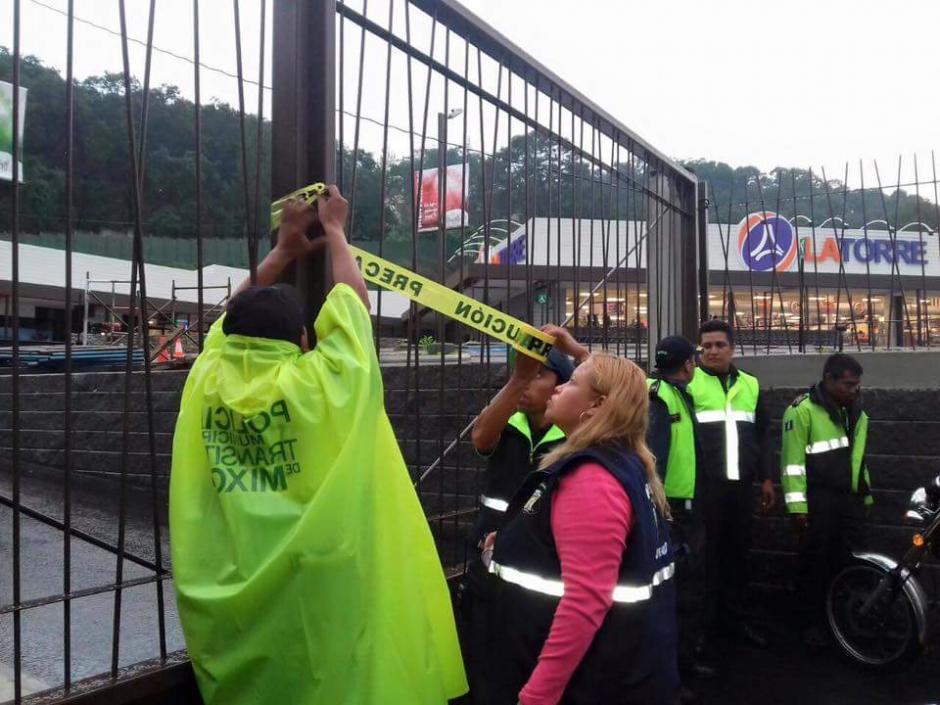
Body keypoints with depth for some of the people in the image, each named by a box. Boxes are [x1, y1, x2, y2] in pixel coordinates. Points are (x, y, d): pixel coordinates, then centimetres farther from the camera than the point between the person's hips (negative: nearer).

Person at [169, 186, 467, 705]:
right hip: (317, 598, -4)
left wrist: (283, 250, 25)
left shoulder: (207, 380, -3)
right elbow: (352, 300, 2)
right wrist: (334, 231, 17)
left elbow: (236, 318, 17)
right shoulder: (314, 383, -13)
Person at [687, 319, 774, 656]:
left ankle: (735, 617, 26)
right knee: (705, 555, 2)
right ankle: (704, 623, 13)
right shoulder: (689, 382, -3)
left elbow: (762, 434, 18)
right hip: (703, 485, -4)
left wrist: (766, 478, 14)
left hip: (740, 485, 5)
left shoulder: (750, 384, 12)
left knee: (738, 552, 13)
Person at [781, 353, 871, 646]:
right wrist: (797, 506, -15)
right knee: (816, 563, 3)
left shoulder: (856, 412, 15)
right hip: (818, 501, -6)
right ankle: (812, 622, 16)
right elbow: (793, 461, -12)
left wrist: (866, 495, 21)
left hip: (851, 500, 6)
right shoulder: (803, 410, -9)